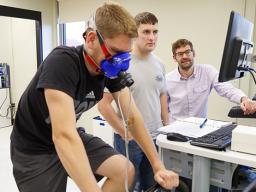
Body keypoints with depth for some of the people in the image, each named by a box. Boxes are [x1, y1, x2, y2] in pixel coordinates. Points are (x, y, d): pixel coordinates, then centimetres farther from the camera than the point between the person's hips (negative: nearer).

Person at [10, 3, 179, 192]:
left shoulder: (111, 69, -12)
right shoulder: (62, 62, -32)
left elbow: (132, 116, -8)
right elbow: (63, 136, -40)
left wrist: (158, 166, -10)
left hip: (72, 137, 6)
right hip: (35, 148, -5)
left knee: (125, 170, -8)